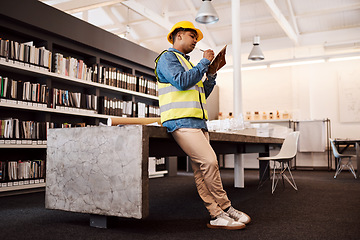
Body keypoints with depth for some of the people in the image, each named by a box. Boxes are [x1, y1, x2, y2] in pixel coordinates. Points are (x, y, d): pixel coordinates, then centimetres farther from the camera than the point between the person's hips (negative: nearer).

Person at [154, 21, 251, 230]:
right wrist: (204, 62, -5)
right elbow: (181, 81, -15)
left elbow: (201, 94, 29)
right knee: (210, 161, -17)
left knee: (201, 170, 3)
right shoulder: (168, 58, 3)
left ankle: (217, 216, 2)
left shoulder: (187, 63, 30)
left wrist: (211, 76, 14)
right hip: (181, 121, -9)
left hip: (198, 122, 9)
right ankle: (226, 208, -6)